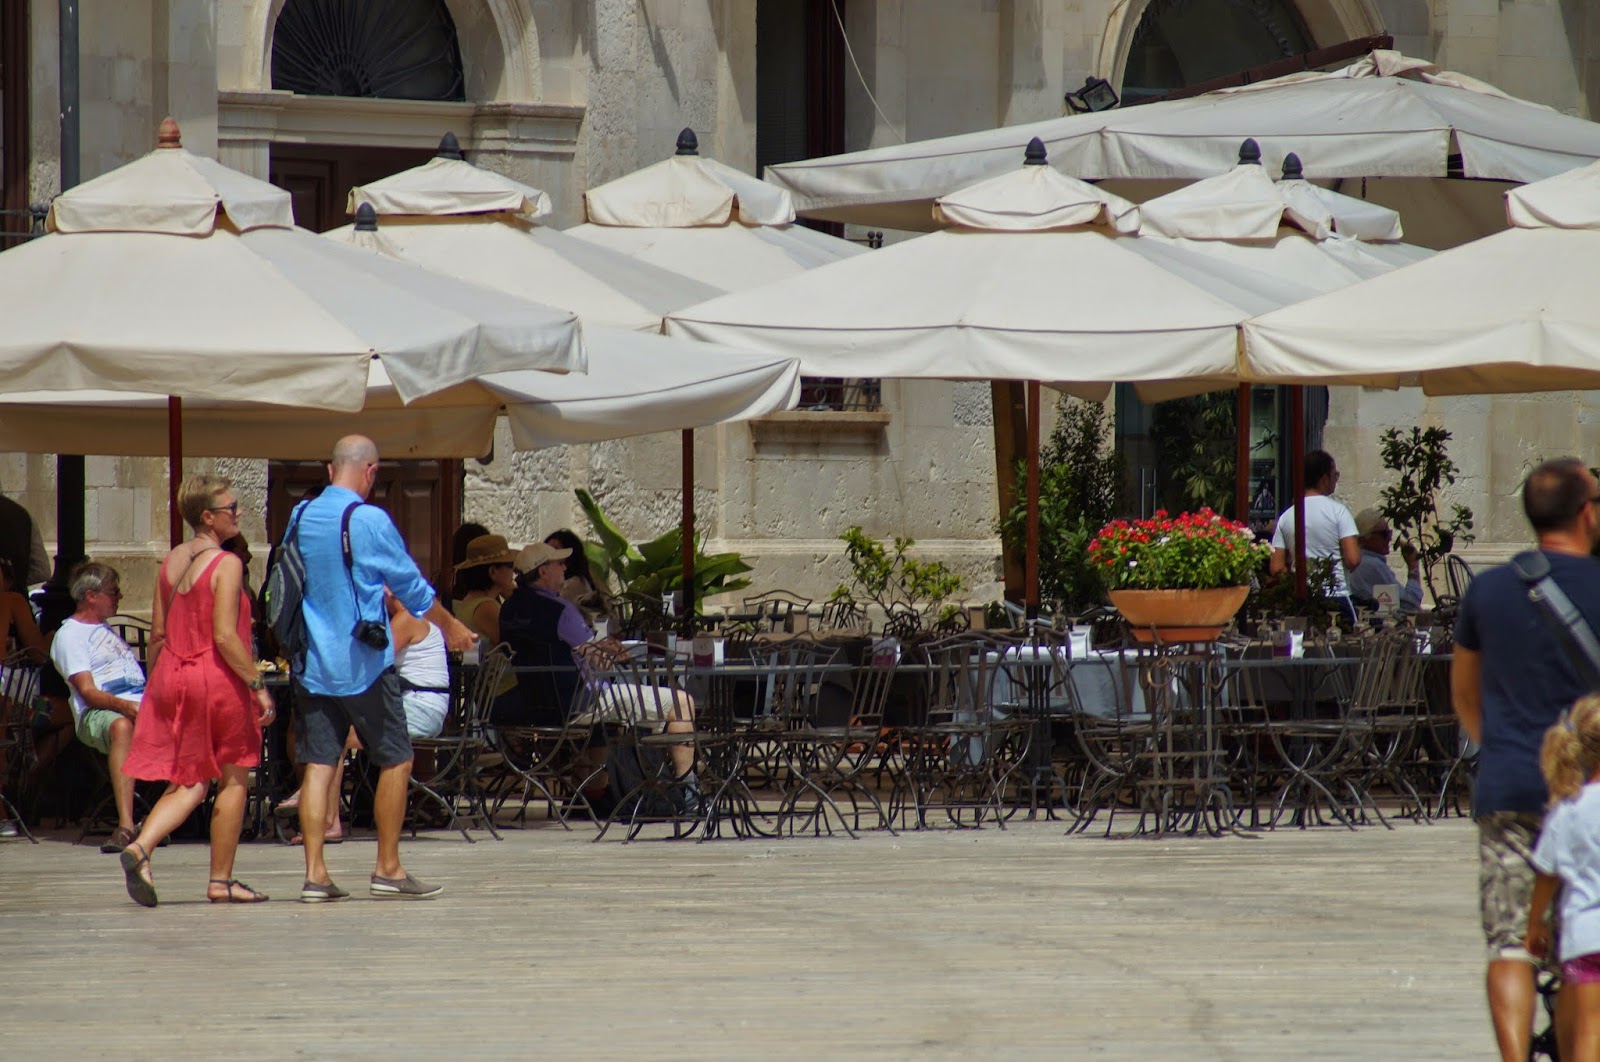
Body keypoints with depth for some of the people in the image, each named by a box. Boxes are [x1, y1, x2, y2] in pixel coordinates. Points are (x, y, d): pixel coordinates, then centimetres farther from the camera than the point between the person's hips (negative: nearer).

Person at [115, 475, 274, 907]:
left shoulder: (171, 561, 8)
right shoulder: (226, 564, -13)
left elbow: (158, 633, 10)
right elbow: (225, 636, -19)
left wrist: (154, 685, 19)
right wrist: (257, 684, -14)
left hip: (173, 677, 6)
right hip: (218, 678, -6)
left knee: (189, 783, 11)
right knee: (233, 779, 8)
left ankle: (140, 847, -12)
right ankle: (221, 880, 11)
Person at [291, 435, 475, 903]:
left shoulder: (299, 518, 5)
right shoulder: (369, 521, -12)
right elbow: (411, 587, -2)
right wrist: (451, 626, 14)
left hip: (311, 662, 5)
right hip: (363, 662, -5)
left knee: (318, 763, 3)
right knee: (396, 760, 6)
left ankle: (314, 873, -3)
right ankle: (388, 869, 7)